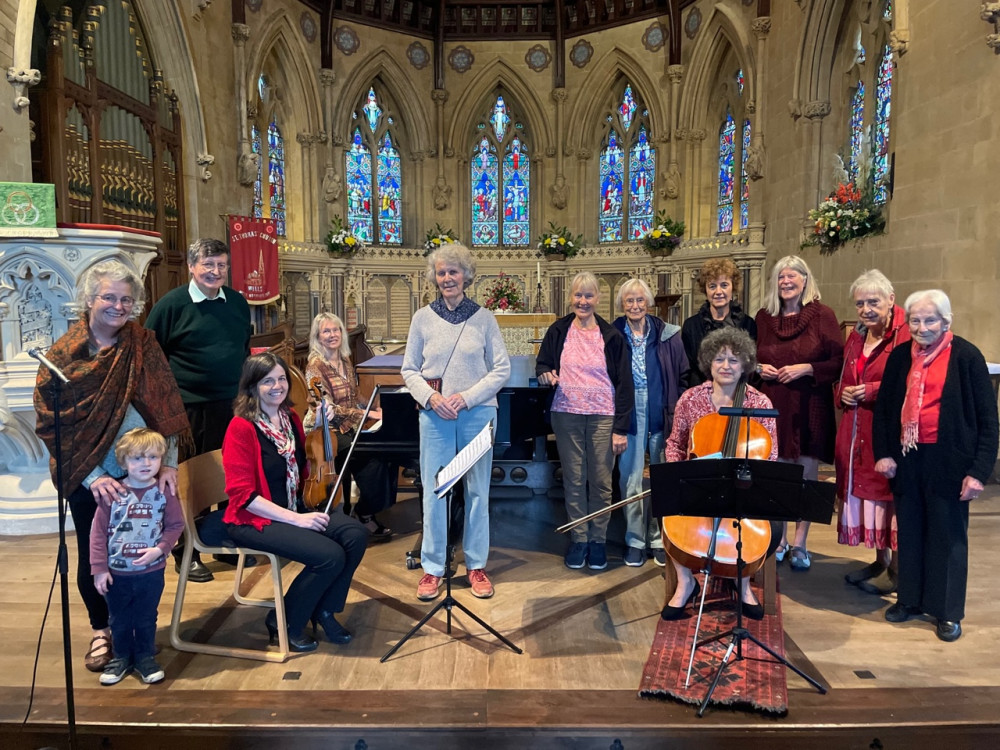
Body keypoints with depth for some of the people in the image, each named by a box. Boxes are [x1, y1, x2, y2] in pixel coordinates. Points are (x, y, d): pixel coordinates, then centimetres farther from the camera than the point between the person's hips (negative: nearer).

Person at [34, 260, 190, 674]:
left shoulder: (143, 344, -2)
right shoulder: (63, 354, -6)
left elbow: (164, 405, -3)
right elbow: (52, 424, -8)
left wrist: (169, 463, -12)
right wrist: (93, 477, -15)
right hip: (87, 477, -1)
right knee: (93, 554, 11)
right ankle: (101, 629, 33)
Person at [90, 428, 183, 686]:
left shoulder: (164, 493, -9)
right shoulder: (112, 493, -11)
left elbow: (175, 524, -3)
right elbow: (98, 531, -7)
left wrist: (160, 549, -19)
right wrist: (99, 568, -8)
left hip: (151, 571, 0)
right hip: (116, 572, 0)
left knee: (146, 618, 15)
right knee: (119, 618, 18)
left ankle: (145, 657, 33)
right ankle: (122, 657, 37)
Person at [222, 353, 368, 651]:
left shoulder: (291, 418, 6)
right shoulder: (241, 427, -15)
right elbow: (243, 494, -18)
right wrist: (296, 519, -23)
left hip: (297, 508, 7)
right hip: (255, 519, -7)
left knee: (356, 534, -16)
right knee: (330, 556, -25)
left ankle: (324, 610, 5)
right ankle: (284, 620, 1)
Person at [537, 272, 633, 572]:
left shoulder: (611, 336, -1)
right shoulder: (558, 331, 4)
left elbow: (624, 384, -1)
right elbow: (542, 364, 14)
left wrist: (622, 428, -6)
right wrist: (546, 374, -12)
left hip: (603, 417, -1)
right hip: (566, 415, 1)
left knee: (601, 481, 4)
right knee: (573, 480, 7)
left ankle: (598, 540, 20)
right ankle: (578, 539, 20)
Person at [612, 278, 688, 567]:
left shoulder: (668, 334, 3)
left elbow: (684, 375, 4)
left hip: (662, 413, 1)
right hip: (629, 413, -1)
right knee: (630, 478, 3)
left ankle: (659, 538, 22)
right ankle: (635, 540, 17)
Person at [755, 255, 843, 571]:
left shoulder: (822, 314, -2)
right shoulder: (764, 317, 8)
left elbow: (839, 362, -4)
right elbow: (751, 357, 18)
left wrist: (808, 369, -16)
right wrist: (759, 367, -2)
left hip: (809, 407, -3)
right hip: (773, 406, 3)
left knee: (805, 476, 5)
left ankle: (799, 544, 18)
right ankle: (779, 540, 22)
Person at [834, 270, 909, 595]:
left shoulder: (906, 336, -11)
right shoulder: (856, 337, 14)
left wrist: (875, 390, -18)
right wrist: (843, 392, 4)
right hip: (857, 431, 8)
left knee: (890, 494, 0)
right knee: (865, 490, 12)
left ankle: (895, 571, 13)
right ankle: (880, 562, 27)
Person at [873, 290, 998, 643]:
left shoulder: (966, 356, -7)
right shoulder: (900, 356, 5)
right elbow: (883, 407, 10)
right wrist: (883, 452, 0)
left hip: (947, 459, -4)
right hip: (906, 457, 4)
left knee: (948, 534, 7)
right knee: (909, 530, 13)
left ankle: (948, 611, 20)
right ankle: (910, 598, 28)